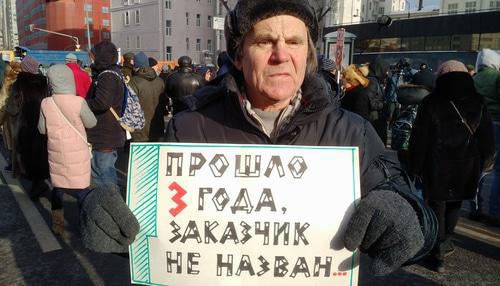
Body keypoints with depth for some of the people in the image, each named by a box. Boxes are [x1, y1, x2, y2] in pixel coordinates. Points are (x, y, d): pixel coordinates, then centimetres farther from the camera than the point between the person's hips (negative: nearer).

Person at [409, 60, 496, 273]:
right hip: (467, 166, 3)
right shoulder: (477, 104, -1)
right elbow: (487, 138, 5)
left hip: (437, 165, -2)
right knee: (455, 204, 20)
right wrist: (483, 163, 16)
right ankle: (446, 241, 31)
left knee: (437, 204, 7)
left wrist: (415, 167, -1)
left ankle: (439, 253, 10)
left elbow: (419, 139, -8)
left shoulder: (431, 104, -9)